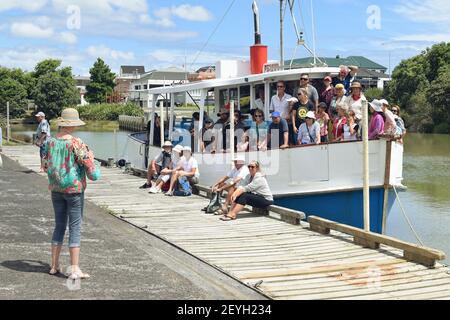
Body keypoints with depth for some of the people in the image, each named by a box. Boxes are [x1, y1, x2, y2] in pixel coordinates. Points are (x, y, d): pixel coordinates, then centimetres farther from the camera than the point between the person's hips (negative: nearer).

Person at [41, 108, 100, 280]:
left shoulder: (50, 142, 1)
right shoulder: (76, 143, -16)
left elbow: (45, 166, 8)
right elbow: (90, 167, -14)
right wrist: (90, 156, 5)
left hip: (56, 189, 5)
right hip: (74, 188, -5)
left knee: (59, 226, 16)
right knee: (75, 227, 1)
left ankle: (54, 265, 21)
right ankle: (74, 269, 2)